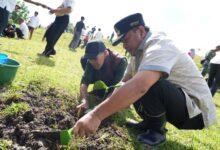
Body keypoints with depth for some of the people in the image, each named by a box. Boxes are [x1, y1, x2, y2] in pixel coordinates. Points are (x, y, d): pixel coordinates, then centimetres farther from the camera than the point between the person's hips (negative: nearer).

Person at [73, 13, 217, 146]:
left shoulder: (159, 46, -25)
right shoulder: (140, 51, 5)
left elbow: (139, 86, -41)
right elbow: (124, 83, 8)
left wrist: (96, 115, -43)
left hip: (195, 111, -8)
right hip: (175, 104, 9)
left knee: (148, 84, -34)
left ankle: (157, 129, -7)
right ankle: (150, 123, 14)